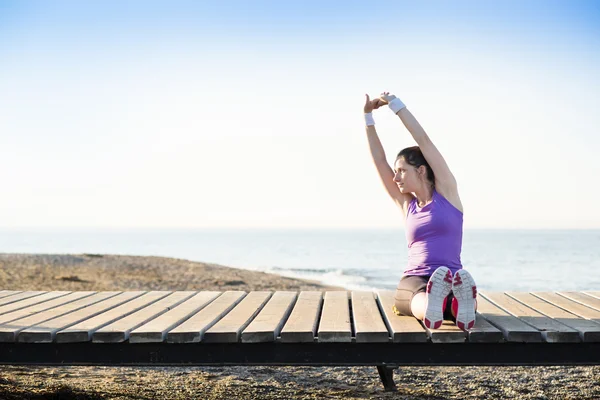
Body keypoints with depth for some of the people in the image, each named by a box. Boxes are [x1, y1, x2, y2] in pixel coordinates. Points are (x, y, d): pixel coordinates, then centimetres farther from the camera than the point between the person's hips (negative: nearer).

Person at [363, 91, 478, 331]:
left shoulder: (447, 191, 9)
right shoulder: (407, 204, 18)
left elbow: (423, 140, 6)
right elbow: (379, 161, 16)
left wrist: (394, 103, 9)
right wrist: (368, 116, 15)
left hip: (450, 274, -1)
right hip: (413, 281, 1)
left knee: (469, 304, -40)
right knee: (421, 298, -40)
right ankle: (431, 305, -72)